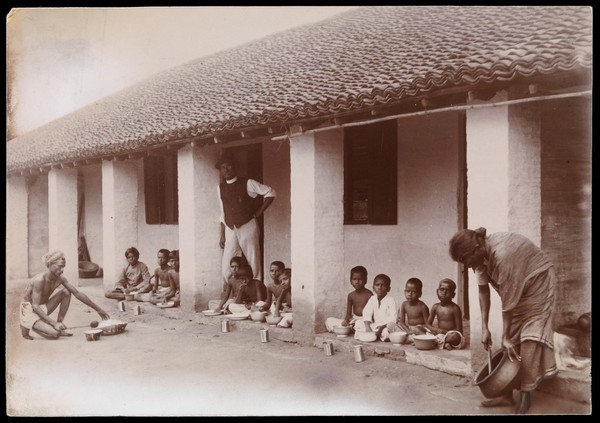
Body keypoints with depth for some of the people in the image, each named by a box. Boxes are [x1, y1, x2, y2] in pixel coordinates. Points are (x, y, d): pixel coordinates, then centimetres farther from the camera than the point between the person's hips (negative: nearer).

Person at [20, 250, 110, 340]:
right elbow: (35, 306, -30)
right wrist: (54, 323, -36)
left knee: (66, 292, -9)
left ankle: (60, 328, -1)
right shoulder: (40, 280, -28)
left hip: (43, 308, 7)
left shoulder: (60, 279, -9)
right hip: (29, 310, -7)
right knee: (54, 334, -26)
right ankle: (26, 327, 2)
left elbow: (78, 294, -3)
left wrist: (98, 309, -1)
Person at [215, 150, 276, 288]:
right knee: (226, 267, 0)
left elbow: (271, 192, -1)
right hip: (230, 230, 4)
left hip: (248, 227, -4)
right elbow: (223, 213, 15)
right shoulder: (220, 188, 10)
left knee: (254, 264, 0)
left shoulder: (247, 183, -4)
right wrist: (222, 235, 11)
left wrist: (259, 211, -4)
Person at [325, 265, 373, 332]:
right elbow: (348, 313, 3)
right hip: (353, 319, 5)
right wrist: (346, 320, -20)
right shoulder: (351, 295, 6)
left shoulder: (369, 294, -7)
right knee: (329, 321, -8)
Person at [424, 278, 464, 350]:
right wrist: (437, 330, -13)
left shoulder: (455, 308, -7)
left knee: (455, 336, -40)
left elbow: (459, 330, -10)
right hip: (438, 334, 6)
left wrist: (444, 331, -21)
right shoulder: (435, 307, 6)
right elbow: (427, 325, 7)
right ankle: (444, 343, -21)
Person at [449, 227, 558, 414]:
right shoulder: (480, 253, -16)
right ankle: (507, 394, 8)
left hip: (537, 281, -7)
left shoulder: (502, 255, -38)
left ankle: (525, 393, 0)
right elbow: (483, 289, -7)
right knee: (512, 339, 4)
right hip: (515, 285, 7)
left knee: (529, 337, -11)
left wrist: (505, 337, -20)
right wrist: (484, 327, -9)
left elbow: (508, 302, -29)